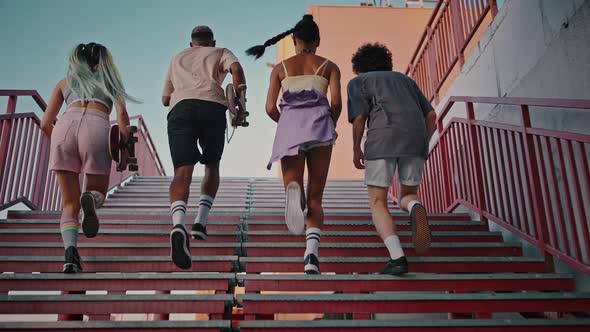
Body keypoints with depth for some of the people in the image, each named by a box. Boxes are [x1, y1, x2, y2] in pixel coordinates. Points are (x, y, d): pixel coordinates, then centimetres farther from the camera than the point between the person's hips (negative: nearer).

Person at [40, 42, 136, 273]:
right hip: (96, 128, -1)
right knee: (98, 192, 16)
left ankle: (70, 249, -17)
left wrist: (59, 145, 39)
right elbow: (122, 115, 9)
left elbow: (45, 124, 24)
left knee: (70, 203, 8)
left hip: (65, 127, 2)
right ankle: (91, 199, -20)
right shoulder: (110, 80, 29)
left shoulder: (64, 82, 32)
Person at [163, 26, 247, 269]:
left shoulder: (177, 59, 37)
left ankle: (178, 224, -37)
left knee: (183, 171, -11)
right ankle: (201, 221, 3)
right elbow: (236, 68, 2)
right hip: (213, 107, -1)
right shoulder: (221, 53, 27)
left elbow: (165, 99, 39)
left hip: (180, 108, 1)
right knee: (212, 166, 18)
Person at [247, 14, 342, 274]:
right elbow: (336, 102, 1)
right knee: (315, 199, 5)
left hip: (289, 128, 1)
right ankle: (311, 254, -19)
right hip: (319, 127, 0)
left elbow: (271, 109, 10)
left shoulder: (280, 68, 20)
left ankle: (293, 190, -37)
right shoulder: (329, 66, 17)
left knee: (296, 187, 3)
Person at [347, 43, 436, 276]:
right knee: (407, 197, 18)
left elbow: (359, 118, 3)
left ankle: (397, 257, -14)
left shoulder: (358, 82, 21)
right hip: (416, 137, 4)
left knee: (378, 203, 6)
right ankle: (416, 209, -19)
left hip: (382, 137, -3)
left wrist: (356, 149, 15)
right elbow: (431, 115, 22)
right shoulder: (404, 79, 33)